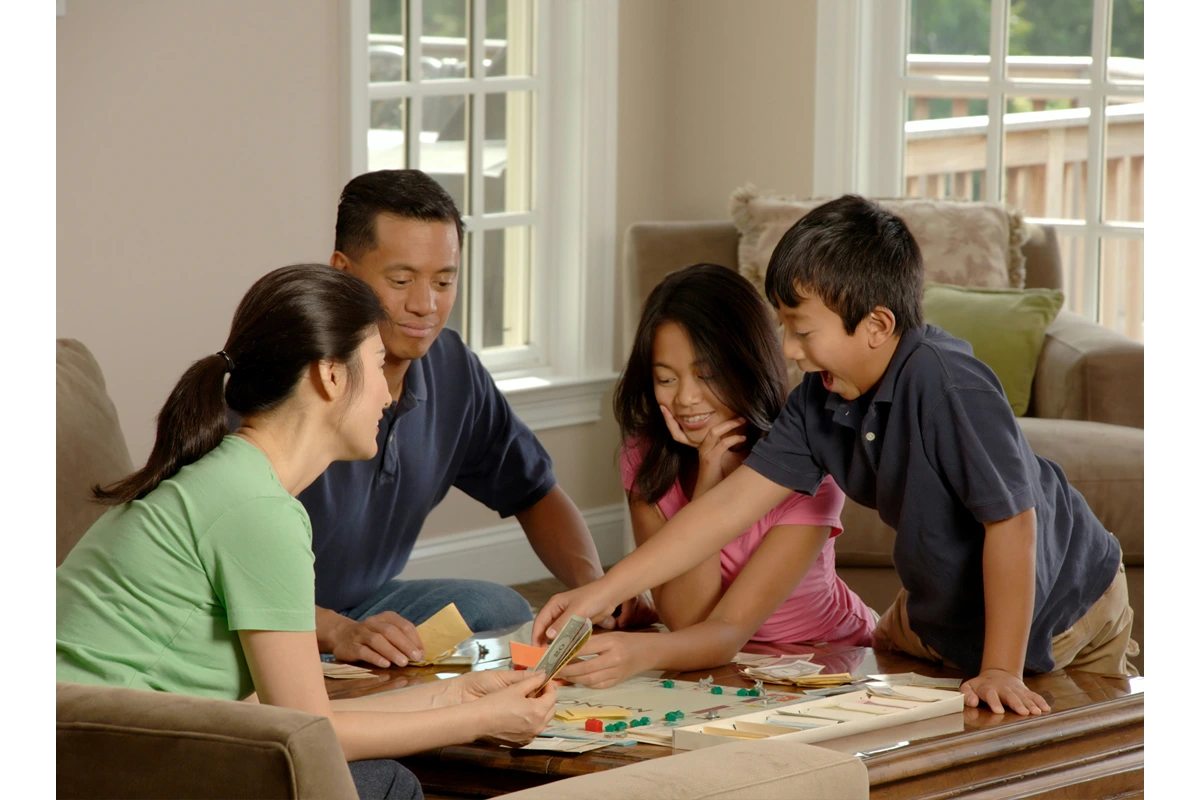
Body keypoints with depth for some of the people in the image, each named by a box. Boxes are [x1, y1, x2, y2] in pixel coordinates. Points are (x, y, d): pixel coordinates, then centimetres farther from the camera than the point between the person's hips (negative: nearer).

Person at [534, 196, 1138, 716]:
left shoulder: (948, 384, -35)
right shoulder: (821, 400, -11)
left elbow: (1011, 522, -33)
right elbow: (732, 503, -11)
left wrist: (999, 670, -29)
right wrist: (603, 592, -17)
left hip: (1057, 611, -7)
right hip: (942, 606, 7)